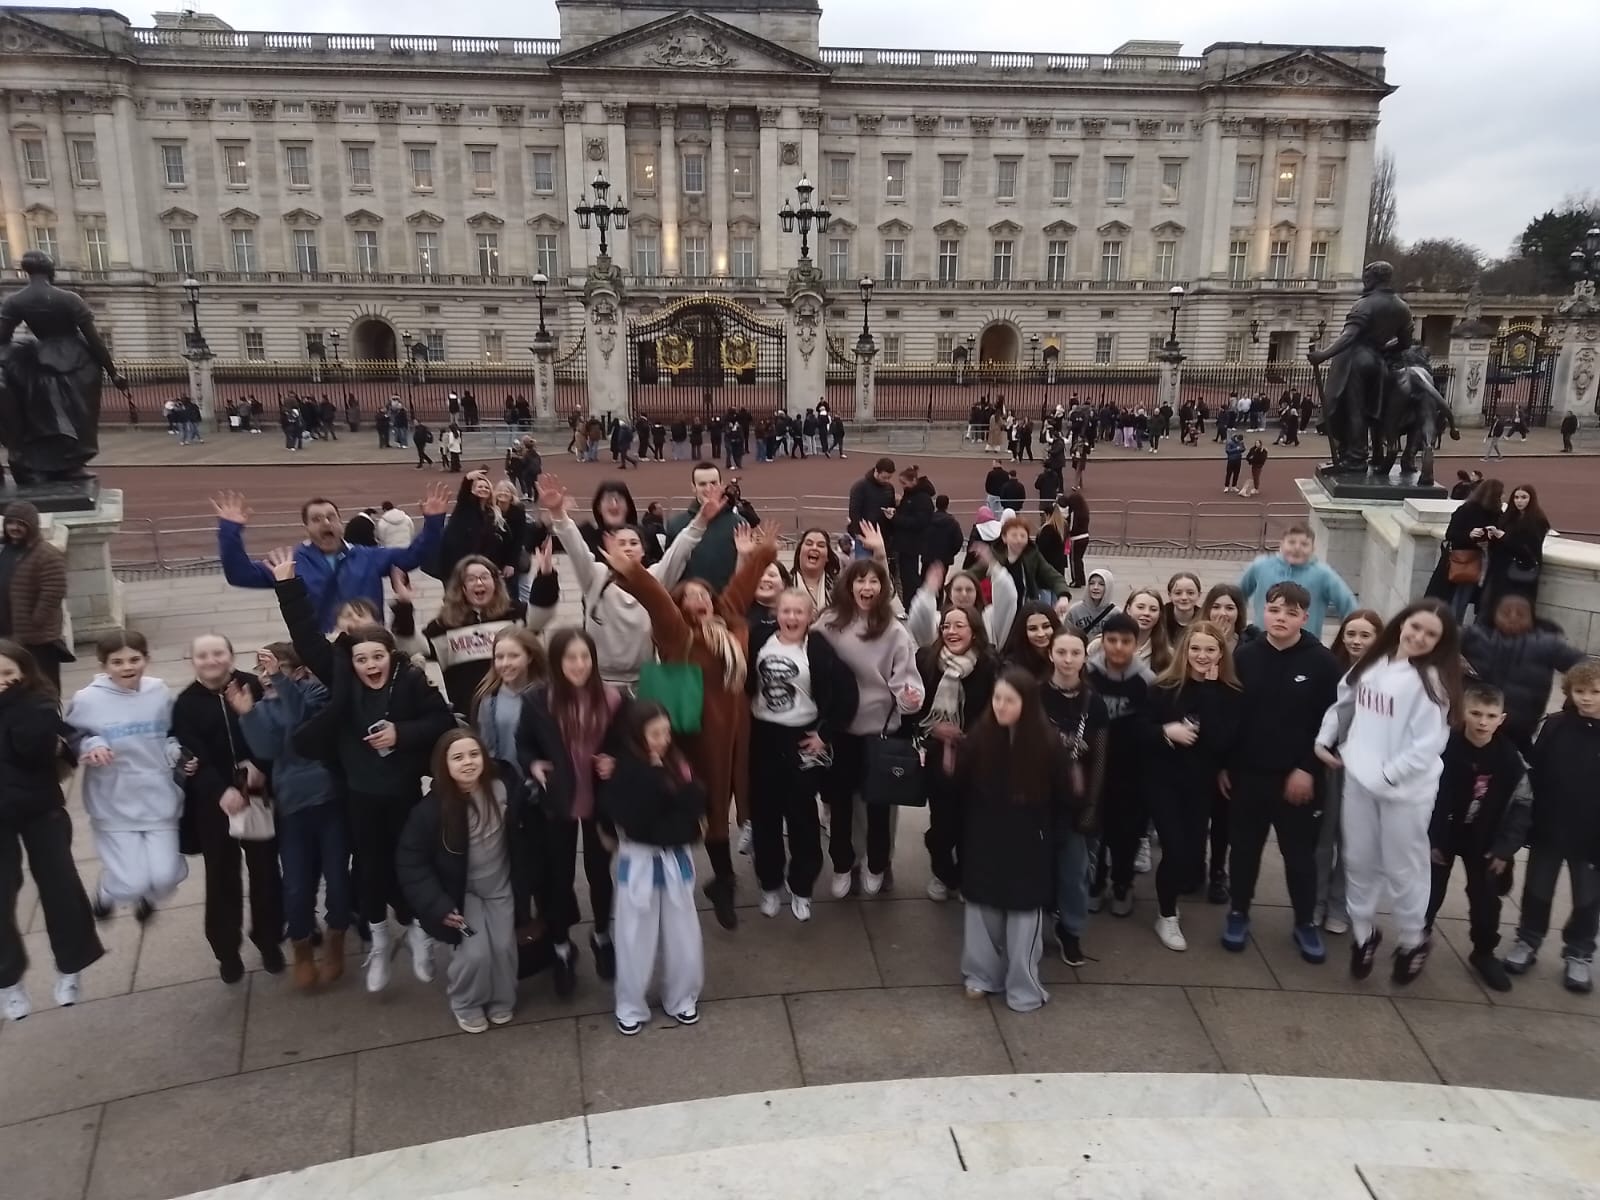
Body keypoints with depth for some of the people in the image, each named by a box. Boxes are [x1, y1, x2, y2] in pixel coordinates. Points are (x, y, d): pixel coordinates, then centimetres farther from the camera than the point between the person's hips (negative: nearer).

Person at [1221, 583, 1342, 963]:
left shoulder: (1323, 662, -7)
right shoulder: (1244, 657, -2)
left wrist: (1309, 769, -11)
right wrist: (1223, 765, 0)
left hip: (1297, 777, -1)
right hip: (1247, 774, 2)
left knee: (1300, 853, 10)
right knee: (1244, 848, 12)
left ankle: (1306, 923, 26)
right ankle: (1238, 913, 29)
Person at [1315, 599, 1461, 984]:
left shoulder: (1431, 681, -14)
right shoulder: (1372, 662, 4)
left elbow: (1426, 745, -18)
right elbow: (1344, 702, 16)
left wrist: (1387, 776, -16)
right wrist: (1325, 739, 6)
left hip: (1405, 789, -5)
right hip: (1358, 780, 5)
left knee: (1403, 869, 7)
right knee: (1359, 862, 15)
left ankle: (1412, 941, 29)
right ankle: (1363, 932, 34)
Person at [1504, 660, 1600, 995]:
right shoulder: (1555, 726, -7)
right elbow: (1536, 775, -4)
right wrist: (1531, 821, -5)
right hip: (1548, 829, 1)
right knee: (1537, 890, 15)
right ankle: (1528, 941, 33)